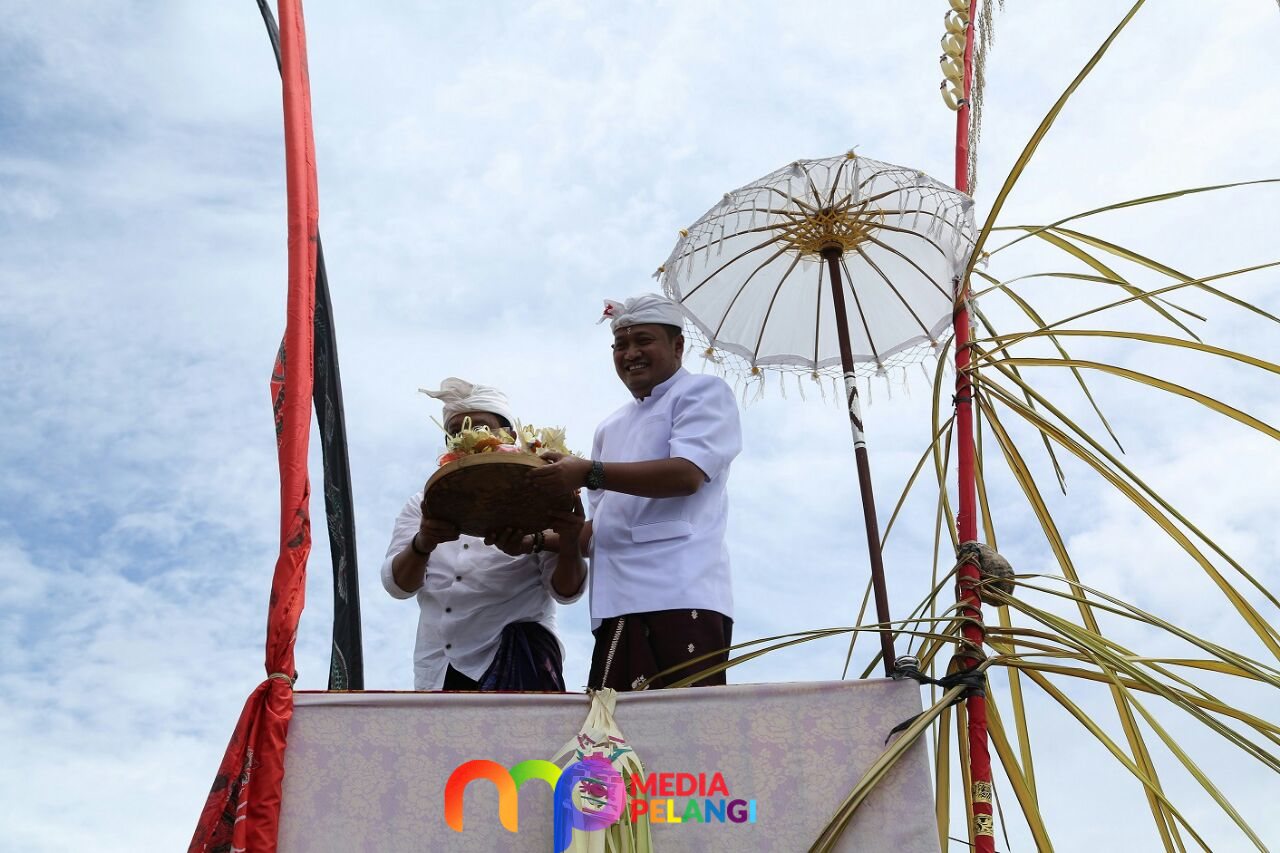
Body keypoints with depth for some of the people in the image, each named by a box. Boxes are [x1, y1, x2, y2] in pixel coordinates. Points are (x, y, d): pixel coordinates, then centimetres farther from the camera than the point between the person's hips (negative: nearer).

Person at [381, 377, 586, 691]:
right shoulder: (425, 506, 13)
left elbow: (565, 591, -3)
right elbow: (397, 584, -1)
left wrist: (569, 544, -25)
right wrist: (423, 543, -23)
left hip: (515, 664, -3)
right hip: (437, 672, 4)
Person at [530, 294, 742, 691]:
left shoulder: (703, 392, 7)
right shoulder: (611, 428, 28)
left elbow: (687, 475, -12)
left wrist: (588, 472, -17)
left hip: (680, 594, -6)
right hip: (618, 603, 6)